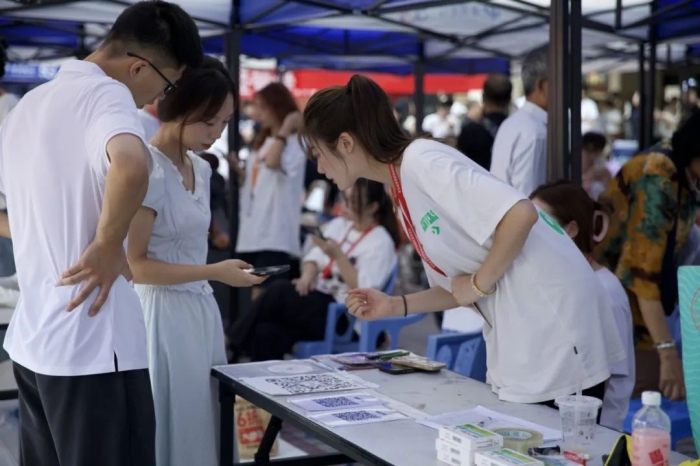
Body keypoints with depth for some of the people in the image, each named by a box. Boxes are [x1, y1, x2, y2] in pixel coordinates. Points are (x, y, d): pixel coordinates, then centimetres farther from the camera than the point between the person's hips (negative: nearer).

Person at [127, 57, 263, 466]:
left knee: (201, 425, 12)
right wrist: (214, 273, -18)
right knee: (174, 428, 0)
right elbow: (134, 265, -16)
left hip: (201, 311, 8)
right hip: (163, 314, -8)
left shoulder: (201, 169, 11)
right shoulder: (147, 170, -15)